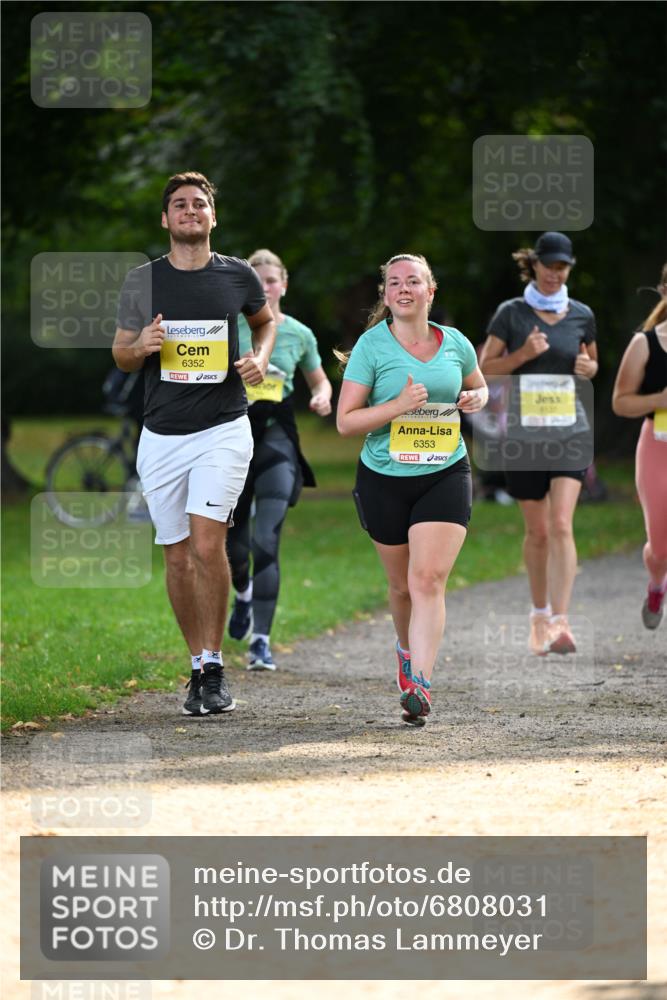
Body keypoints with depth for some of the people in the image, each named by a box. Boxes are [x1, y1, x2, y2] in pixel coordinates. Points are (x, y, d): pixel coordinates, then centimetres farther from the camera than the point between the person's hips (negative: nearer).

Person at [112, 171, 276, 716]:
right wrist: (141, 346, -11)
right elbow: (120, 355, 12)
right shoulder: (142, 281, 4)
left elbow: (267, 319, 23)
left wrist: (261, 357, 3)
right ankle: (199, 666, 18)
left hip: (223, 430, -2)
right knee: (178, 555, 5)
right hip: (161, 436, 2)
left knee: (207, 543, -17)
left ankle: (214, 667, -7)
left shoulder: (237, 275, 3)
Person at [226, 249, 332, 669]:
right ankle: (244, 593, 45)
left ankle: (261, 641, -12)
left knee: (266, 543, -14)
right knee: (232, 544, 9)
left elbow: (320, 380, 19)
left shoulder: (299, 334, 6)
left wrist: (322, 397, -2)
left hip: (277, 438, -1)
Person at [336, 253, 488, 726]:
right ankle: (408, 649, 43)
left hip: (445, 476, 0)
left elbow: (479, 387, 23)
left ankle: (419, 685, -20)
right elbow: (346, 421, -8)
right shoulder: (372, 346, -6)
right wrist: (399, 405, -21)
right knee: (404, 585, 12)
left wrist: (475, 398, -1)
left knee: (428, 579, -15)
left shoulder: (456, 344, 3)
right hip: (384, 479, 0)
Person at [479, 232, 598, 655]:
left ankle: (560, 622, -19)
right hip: (524, 429, 0)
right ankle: (540, 614, 26)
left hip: (569, 427, 0)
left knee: (561, 525, -14)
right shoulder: (511, 313, 0)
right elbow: (485, 368, 1)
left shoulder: (581, 315, 6)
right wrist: (523, 354, -14)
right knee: (537, 531, 7)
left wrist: (588, 367, -3)